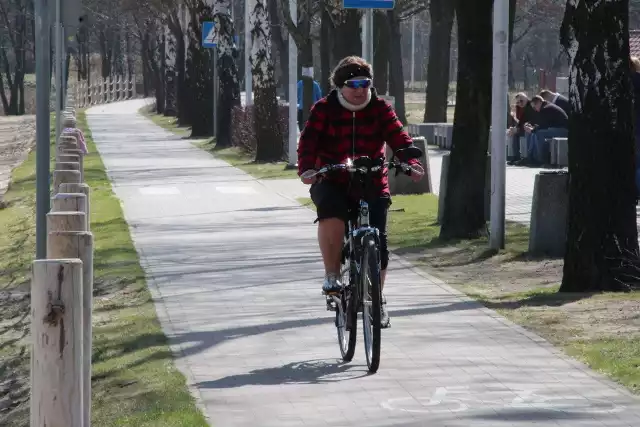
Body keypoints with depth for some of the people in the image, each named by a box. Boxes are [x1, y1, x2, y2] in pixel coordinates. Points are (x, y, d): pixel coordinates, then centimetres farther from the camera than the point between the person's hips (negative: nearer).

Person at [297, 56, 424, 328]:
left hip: (371, 184, 2)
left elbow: (398, 137, -9)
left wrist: (411, 162, -28)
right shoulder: (324, 110, -2)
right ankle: (332, 275, -24)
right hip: (332, 183, -2)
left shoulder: (380, 109, 2)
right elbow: (308, 140, -12)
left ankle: (376, 300, 17)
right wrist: (307, 168, -32)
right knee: (331, 212, -36)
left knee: (378, 242, -5)